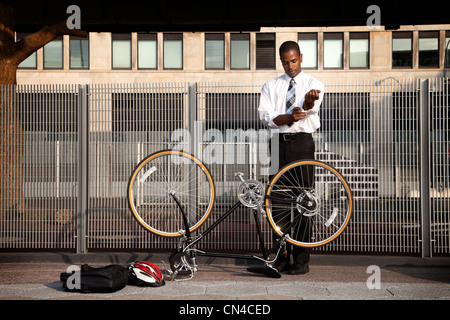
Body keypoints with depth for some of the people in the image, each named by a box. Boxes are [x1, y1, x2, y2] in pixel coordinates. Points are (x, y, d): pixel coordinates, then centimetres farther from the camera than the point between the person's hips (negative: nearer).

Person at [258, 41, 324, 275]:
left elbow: (311, 106, -15)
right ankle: (281, 257, 13)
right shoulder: (270, 86, 16)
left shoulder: (313, 84, 8)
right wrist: (288, 118, -18)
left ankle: (301, 259, 1)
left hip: (302, 143, -3)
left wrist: (309, 101, -41)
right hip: (279, 143, 3)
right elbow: (265, 116, 1)